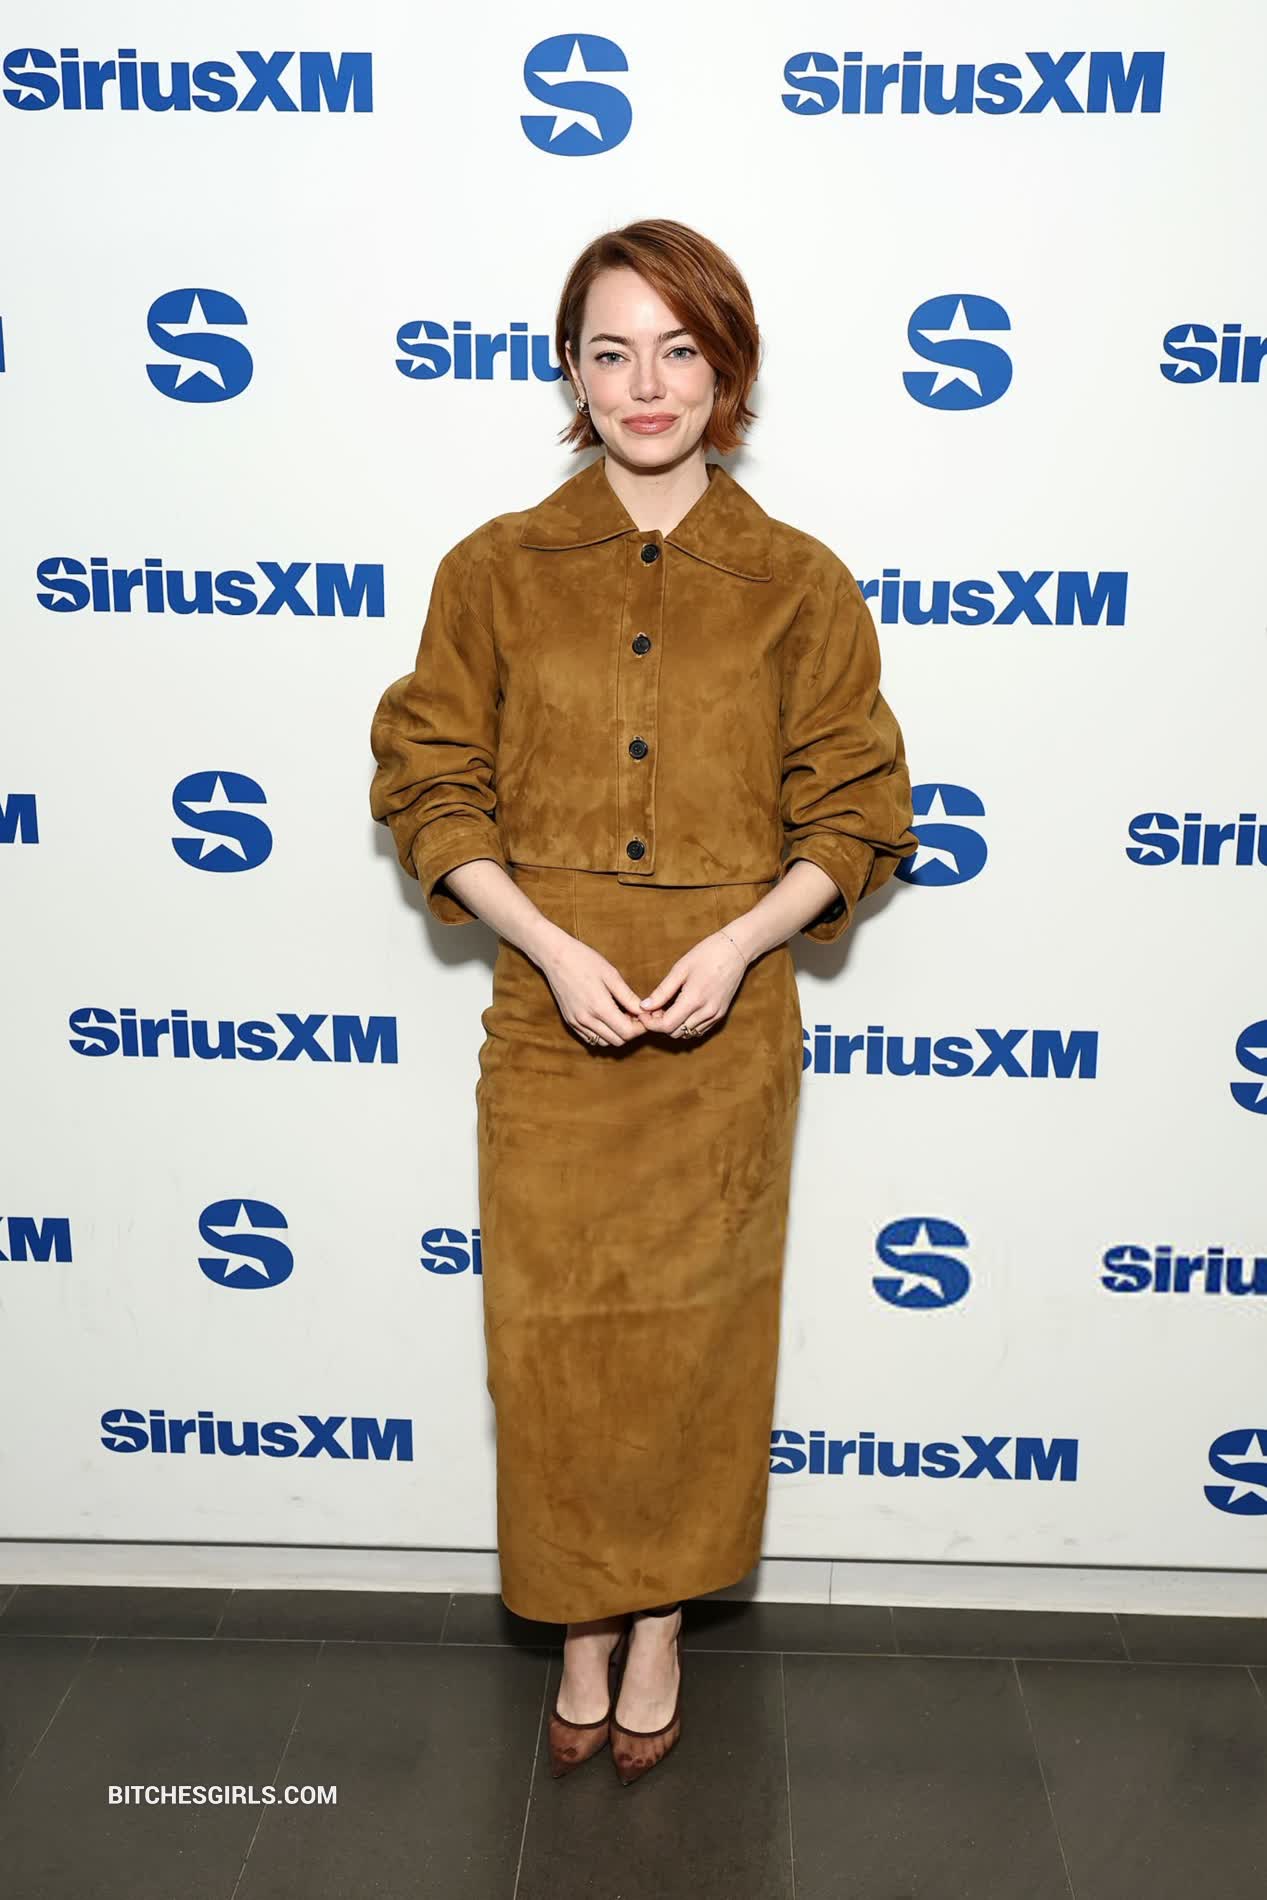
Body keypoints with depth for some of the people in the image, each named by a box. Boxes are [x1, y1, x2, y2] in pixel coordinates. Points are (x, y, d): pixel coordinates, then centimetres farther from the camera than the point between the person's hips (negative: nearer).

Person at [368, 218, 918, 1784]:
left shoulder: (798, 586, 0)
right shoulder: (497, 571, 1)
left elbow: (854, 815, 2)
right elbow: (432, 791, 1)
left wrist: (738, 944, -14)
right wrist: (554, 946, -13)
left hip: (725, 1027, 0)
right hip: (549, 1018, 0)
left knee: (696, 1336, 11)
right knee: (557, 1341, 9)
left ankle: (662, 1625, 35)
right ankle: (583, 1632, 33)